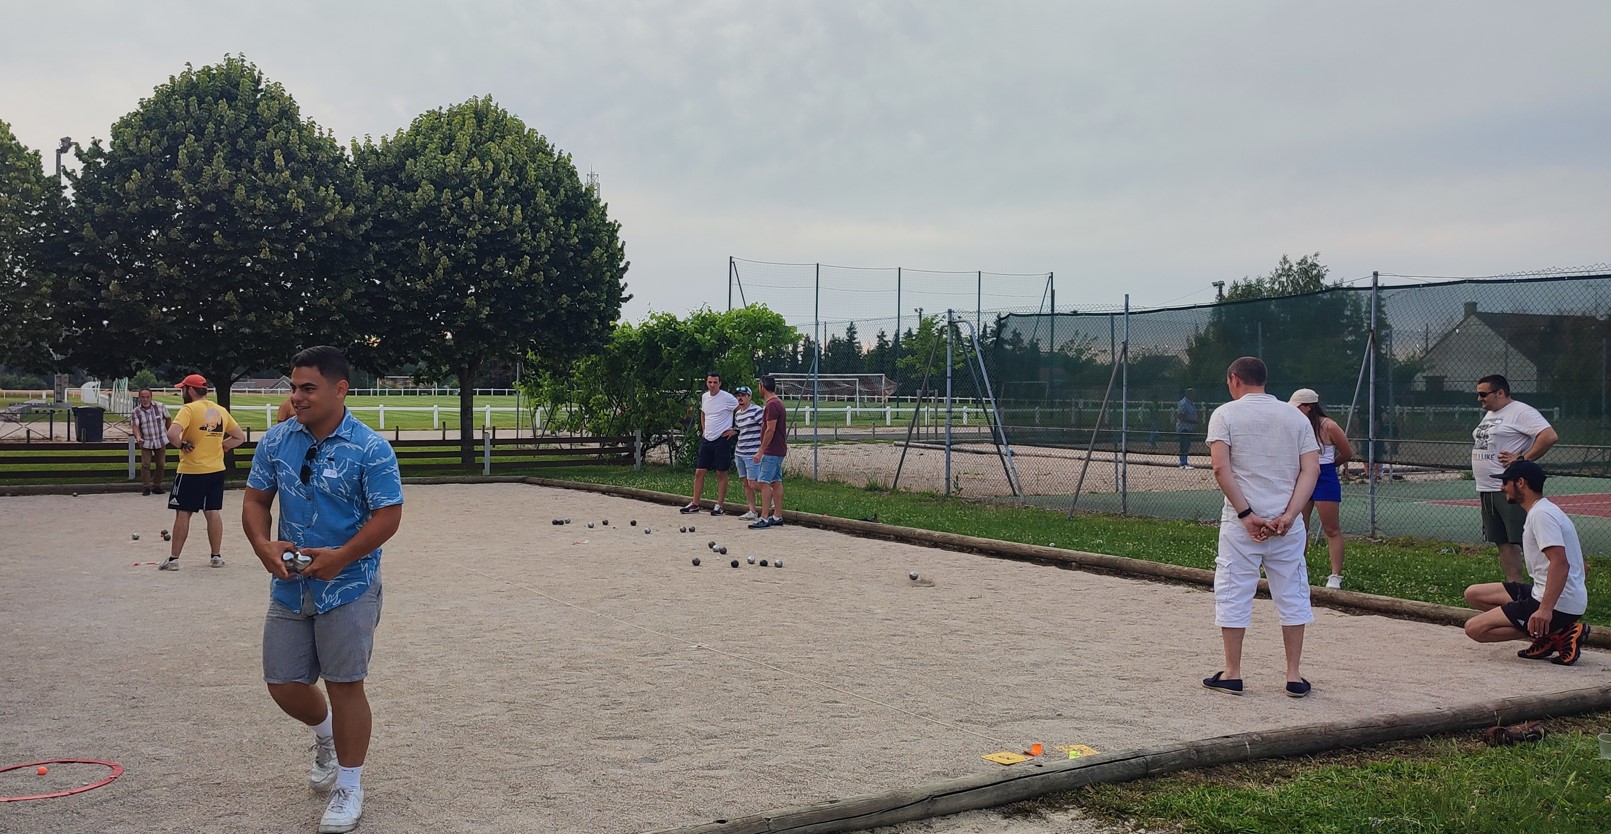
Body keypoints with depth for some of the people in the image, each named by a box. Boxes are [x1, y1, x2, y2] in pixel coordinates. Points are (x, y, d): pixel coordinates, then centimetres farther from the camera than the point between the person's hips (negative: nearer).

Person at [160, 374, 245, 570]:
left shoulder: (189, 409, -11)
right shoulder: (221, 411, 8)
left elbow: (172, 433, -26)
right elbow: (240, 437, 13)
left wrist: (182, 445, -9)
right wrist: (218, 445, 10)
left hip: (191, 471, -5)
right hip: (216, 470, 5)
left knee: (183, 513, 2)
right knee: (213, 512, 11)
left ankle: (173, 559, 6)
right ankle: (217, 556, 14)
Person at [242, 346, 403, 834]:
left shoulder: (370, 449, -13)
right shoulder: (276, 441, 2)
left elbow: (388, 515, -14)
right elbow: (255, 500, 8)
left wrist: (341, 557, -24)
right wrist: (264, 546, -12)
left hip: (348, 587, -5)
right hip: (288, 587, 5)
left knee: (344, 684, 1)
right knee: (283, 684, 10)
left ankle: (349, 786, 19)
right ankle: (325, 733, 44)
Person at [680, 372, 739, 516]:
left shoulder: (727, 398, -12)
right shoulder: (704, 397, 9)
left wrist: (735, 430, -10)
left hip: (722, 439, -6)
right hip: (707, 439, 6)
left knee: (721, 473, 1)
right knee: (699, 471, 5)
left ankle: (719, 506, 7)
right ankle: (694, 504, 13)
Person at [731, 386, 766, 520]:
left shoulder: (757, 411, -12)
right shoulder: (737, 414, 14)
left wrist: (761, 451, -19)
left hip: (752, 453, -8)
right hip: (739, 453, 8)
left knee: (753, 484, -10)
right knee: (746, 483, 7)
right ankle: (752, 512, 11)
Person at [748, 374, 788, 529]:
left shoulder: (772, 405, -17)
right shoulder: (779, 402, 15)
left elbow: (770, 430, -21)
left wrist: (760, 451, -19)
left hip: (771, 451, -10)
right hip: (779, 450, 10)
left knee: (764, 483, -10)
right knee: (776, 482, 11)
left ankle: (764, 518, -12)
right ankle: (777, 517, 13)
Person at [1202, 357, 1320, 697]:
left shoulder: (1225, 414, 0)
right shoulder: (1295, 416, 9)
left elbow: (1221, 468, -13)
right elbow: (1311, 469, -2)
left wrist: (1246, 515, -12)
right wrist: (1289, 515, -10)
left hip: (1241, 521, -3)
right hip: (1288, 523, 3)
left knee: (1233, 594, 6)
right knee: (1292, 596, 10)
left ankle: (1232, 673, 11)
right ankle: (1294, 675, 13)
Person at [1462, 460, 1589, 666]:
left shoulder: (1541, 514, -15)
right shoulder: (1542, 510, 17)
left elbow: (1560, 563, -28)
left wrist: (1545, 609, -36)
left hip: (1558, 604, -10)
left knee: (1475, 628, -13)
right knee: (1473, 594, 14)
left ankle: (1558, 634, -9)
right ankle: (1549, 633, 5)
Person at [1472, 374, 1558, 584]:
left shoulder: (1521, 412, -11)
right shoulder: (1489, 414, 19)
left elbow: (1549, 436, -22)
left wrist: (1522, 460, -19)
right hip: (1487, 488, 9)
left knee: (1517, 541, -13)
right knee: (1503, 543, 11)